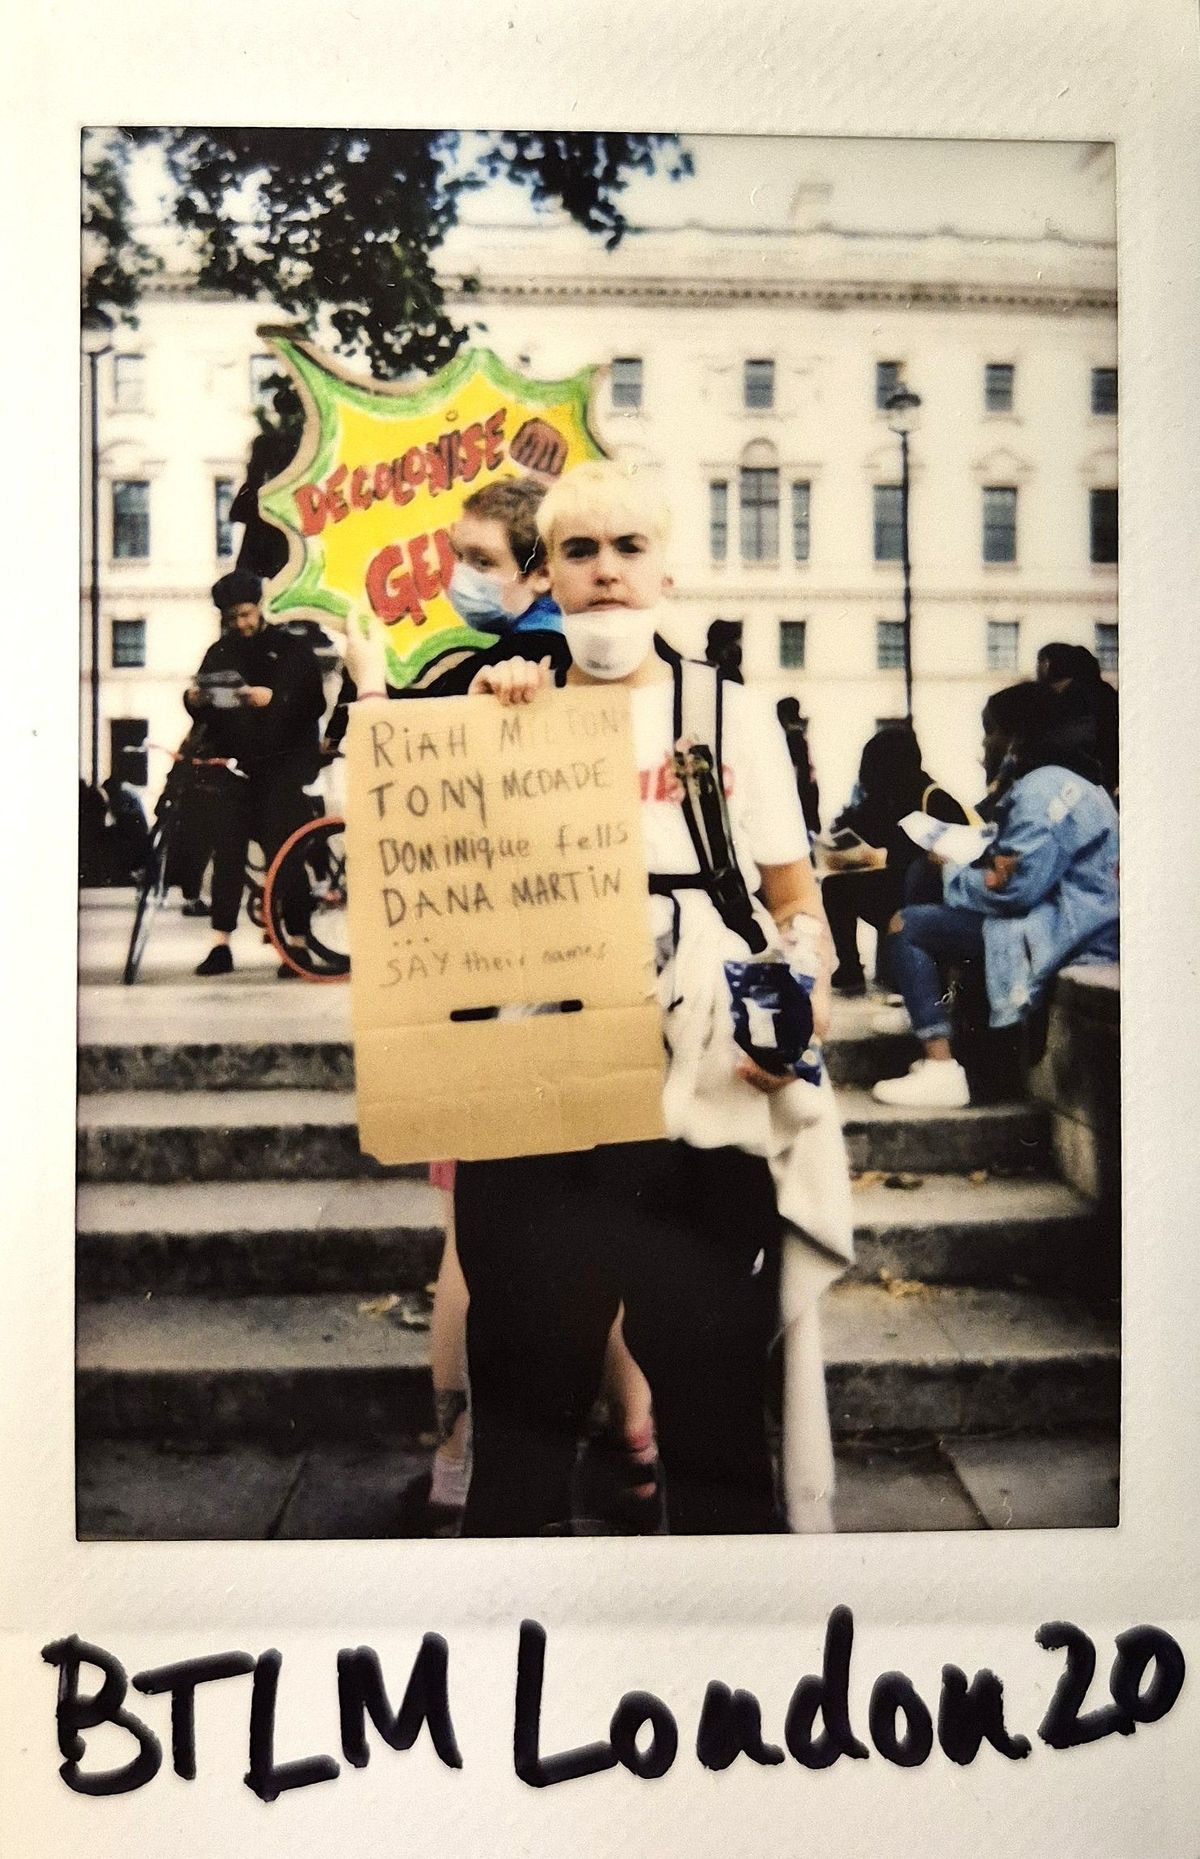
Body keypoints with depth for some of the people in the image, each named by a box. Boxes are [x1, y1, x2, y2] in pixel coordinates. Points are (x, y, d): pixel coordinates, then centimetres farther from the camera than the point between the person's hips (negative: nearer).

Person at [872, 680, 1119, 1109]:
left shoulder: (1043, 789, -16)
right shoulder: (1062, 780, 19)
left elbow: (1013, 888, -23)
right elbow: (1014, 863, 18)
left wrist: (952, 874, -6)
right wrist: (958, 864, 4)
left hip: (1063, 935, -12)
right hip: (1056, 917, 12)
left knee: (907, 925, -13)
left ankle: (941, 1071, -18)